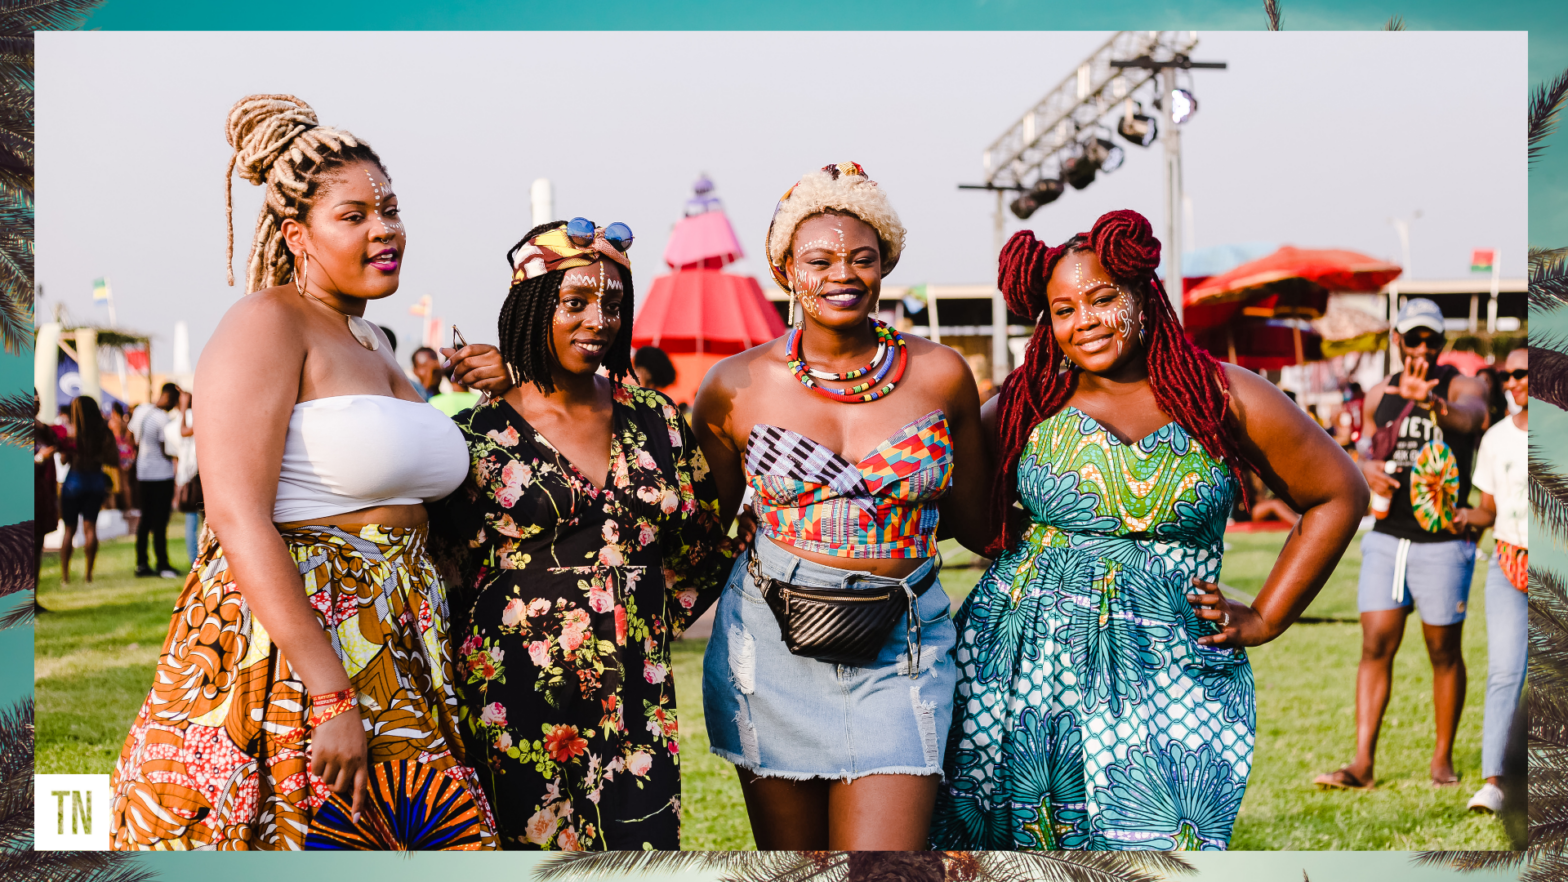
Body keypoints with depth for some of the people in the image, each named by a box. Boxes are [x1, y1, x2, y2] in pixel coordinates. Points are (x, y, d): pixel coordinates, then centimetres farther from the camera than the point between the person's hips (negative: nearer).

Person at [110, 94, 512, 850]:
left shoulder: (373, 344, 17)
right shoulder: (267, 322, -8)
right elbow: (238, 520, -18)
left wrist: (487, 398, 13)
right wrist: (331, 697, -24)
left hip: (394, 662, 8)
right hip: (284, 660, -8)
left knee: (454, 831, 2)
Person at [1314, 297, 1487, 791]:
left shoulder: (1462, 388, -3)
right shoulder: (1379, 397, 11)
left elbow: (1467, 420, -27)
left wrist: (1432, 404, -50)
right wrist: (1367, 468, -3)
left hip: (1442, 542, -3)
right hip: (1386, 538, 3)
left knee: (1444, 653, 5)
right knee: (1375, 647, -3)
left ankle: (1443, 758, 19)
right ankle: (1363, 764, -4)